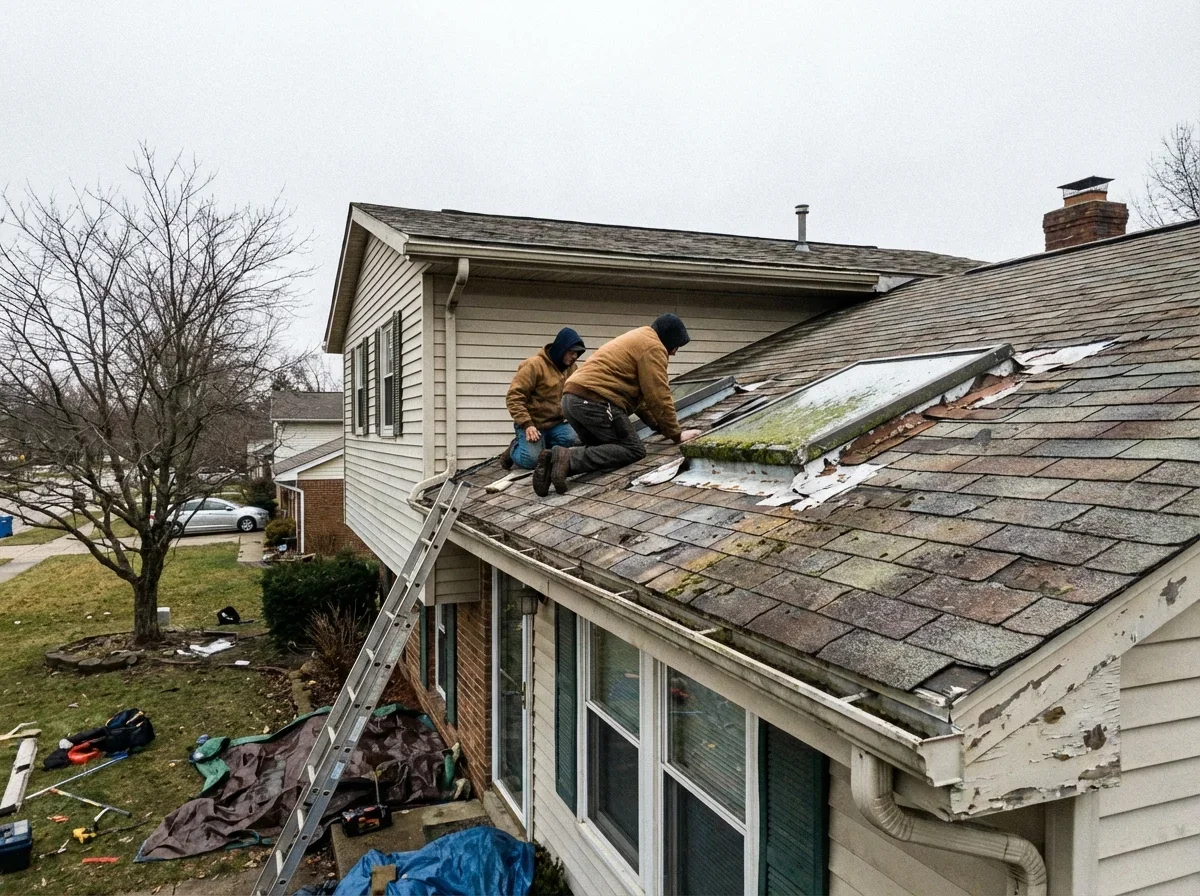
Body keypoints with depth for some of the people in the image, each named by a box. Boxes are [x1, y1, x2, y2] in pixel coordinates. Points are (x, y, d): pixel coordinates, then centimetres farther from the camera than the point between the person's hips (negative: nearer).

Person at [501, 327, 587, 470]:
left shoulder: (570, 367, 5)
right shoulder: (534, 365, -15)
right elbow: (513, 397, -18)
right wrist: (527, 424, -27)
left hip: (557, 423, 5)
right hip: (533, 423, -5)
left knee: (575, 441, -23)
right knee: (532, 460, -23)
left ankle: (542, 445, 5)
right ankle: (514, 449, 13)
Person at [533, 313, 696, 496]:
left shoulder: (636, 341, 31)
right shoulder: (653, 347, 0)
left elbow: (640, 392, 31)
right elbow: (658, 396, -6)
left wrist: (659, 425, 26)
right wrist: (675, 434, 3)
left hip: (573, 398, 10)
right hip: (595, 401, -10)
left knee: (602, 448, 20)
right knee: (634, 450, -4)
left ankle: (555, 458, -5)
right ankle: (569, 459, -21)